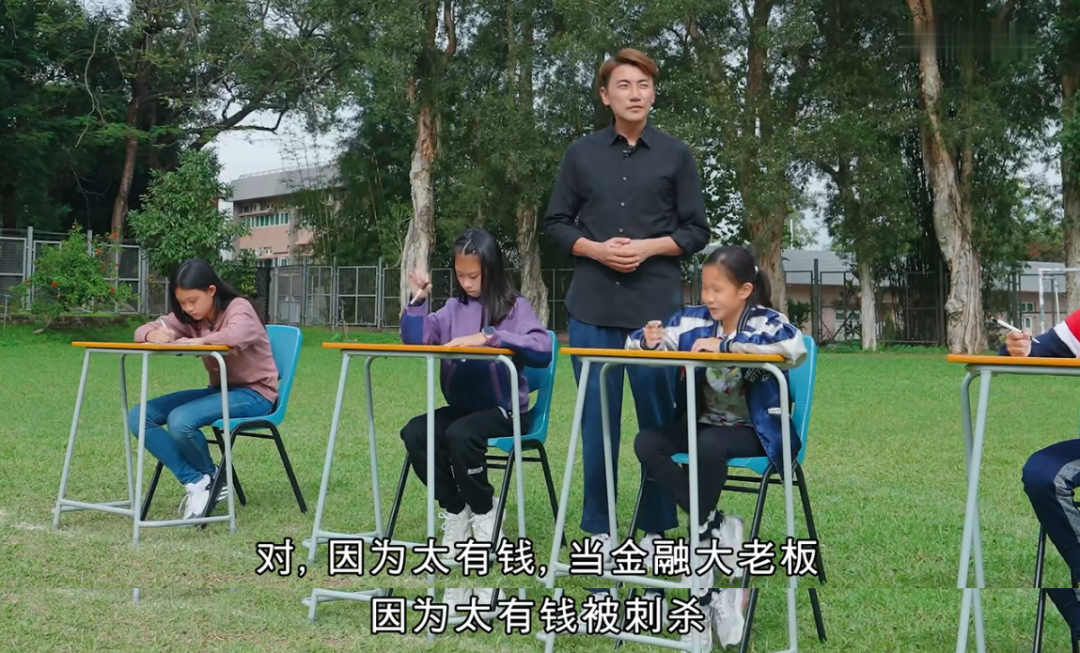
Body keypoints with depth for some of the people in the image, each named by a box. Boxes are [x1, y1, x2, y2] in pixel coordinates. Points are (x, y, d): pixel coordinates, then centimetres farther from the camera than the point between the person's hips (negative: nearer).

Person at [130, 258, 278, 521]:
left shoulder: (239, 309, -16)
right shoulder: (190, 318, 4)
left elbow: (236, 335, -40)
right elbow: (143, 330, 3)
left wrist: (196, 341, -32)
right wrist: (154, 335, -20)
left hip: (254, 393, -8)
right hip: (220, 390, 8)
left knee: (180, 421, -32)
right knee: (138, 418, -9)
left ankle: (210, 475, -1)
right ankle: (196, 482, -10)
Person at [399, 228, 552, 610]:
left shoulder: (515, 307, -4)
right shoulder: (454, 308, 11)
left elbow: (542, 350, -21)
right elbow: (415, 340, 10)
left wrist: (490, 337, -29)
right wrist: (418, 300, -2)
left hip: (505, 410, -5)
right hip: (462, 406, 5)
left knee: (460, 435, -35)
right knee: (415, 433, -22)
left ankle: (484, 515, -9)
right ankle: (456, 513, -3)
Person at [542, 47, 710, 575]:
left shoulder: (675, 156, 5)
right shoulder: (582, 154, 8)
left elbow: (696, 231, 6)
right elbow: (555, 224, 10)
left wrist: (649, 247, -10)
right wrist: (595, 249, -8)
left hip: (656, 305, -1)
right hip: (593, 305, 1)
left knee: (658, 418, 3)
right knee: (596, 419, 5)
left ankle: (655, 528, 14)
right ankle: (598, 528, 15)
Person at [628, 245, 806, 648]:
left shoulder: (765, 321, -12)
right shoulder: (693, 320, 2)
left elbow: (795, 347, -36)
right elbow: (636, 343, 7)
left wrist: (724, 344, -32)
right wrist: (649, 340, -20)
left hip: (753, 432, -5)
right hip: (704, 423, 6)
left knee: (709, 446, -37)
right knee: (647, 443, -21)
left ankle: (703, 538, -16)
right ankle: (718, 529, -22)